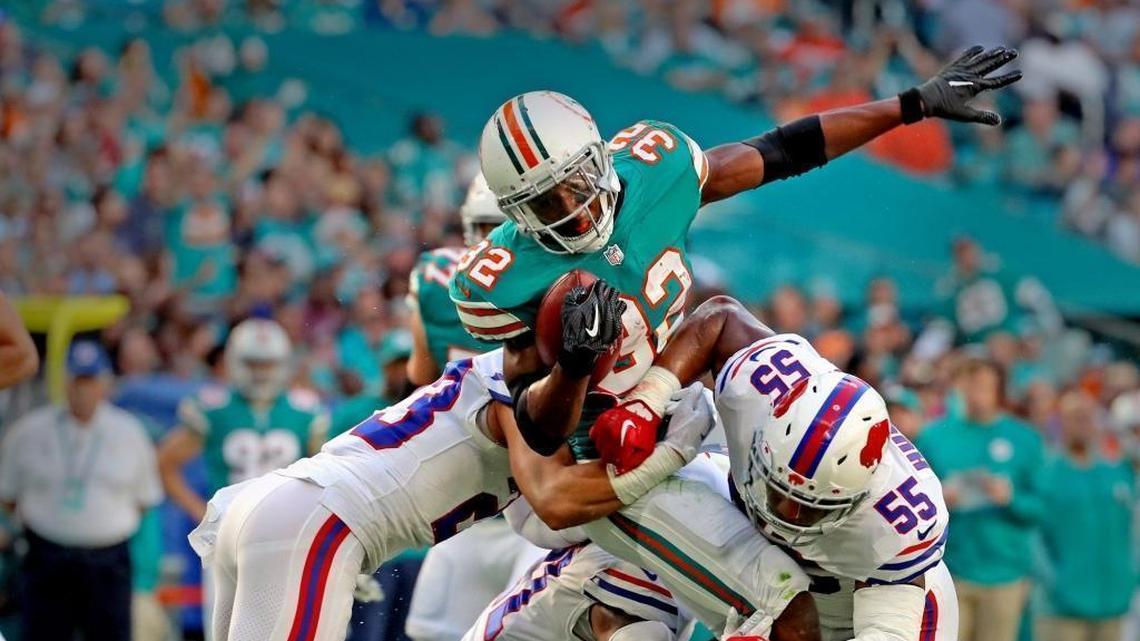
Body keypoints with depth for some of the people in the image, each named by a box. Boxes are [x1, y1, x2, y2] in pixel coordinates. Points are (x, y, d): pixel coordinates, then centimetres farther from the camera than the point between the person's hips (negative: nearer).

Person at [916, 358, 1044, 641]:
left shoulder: (1025, 440, 3)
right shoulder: (934, 437, 7)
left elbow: (1042, 508, 2)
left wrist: (1011, 499, -16)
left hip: (1003, 574, 0)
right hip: (947, 572, 0)